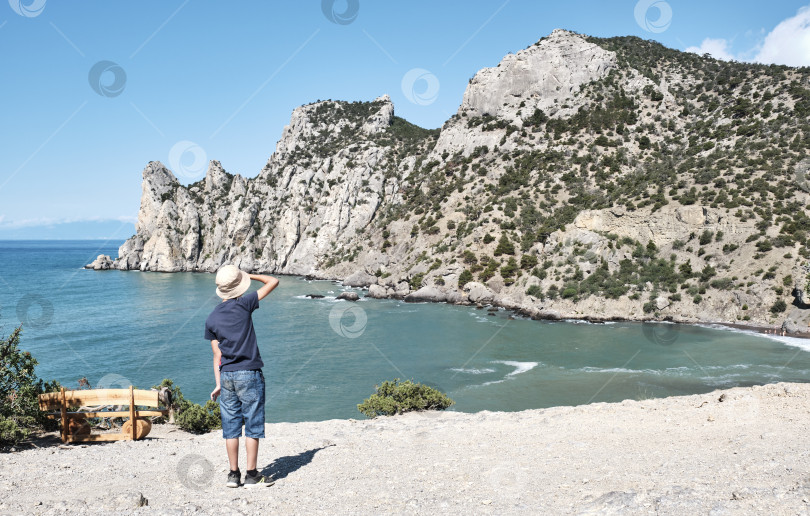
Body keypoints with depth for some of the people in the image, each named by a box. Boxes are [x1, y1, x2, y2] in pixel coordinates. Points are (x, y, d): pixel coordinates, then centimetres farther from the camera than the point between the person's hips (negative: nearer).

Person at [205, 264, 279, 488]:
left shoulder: (211, 319, 5)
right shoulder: (243, 304, -8)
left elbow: (217, 355, 7)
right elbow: (273, 282, 0)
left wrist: (218, 384, 12)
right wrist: (250, 275, 14)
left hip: (226, 375, 4)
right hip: (249, 374, -4)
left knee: (231, 426, 10)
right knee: (253, 425, 4)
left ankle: (234, 474, 14)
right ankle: (252, 474, 8)